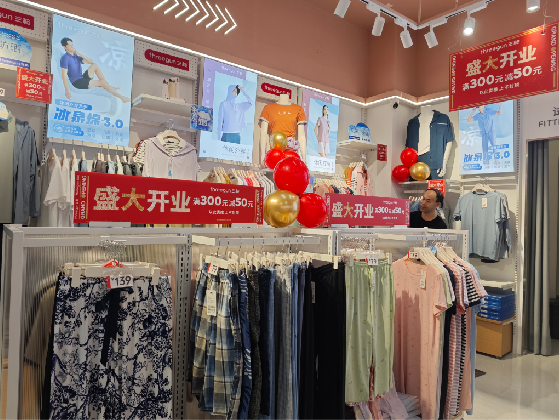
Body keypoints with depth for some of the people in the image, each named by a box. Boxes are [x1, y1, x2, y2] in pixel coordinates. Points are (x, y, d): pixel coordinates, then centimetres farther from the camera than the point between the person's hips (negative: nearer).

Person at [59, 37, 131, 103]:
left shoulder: (76, 56, 12)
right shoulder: (65, 58, -12)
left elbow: (91, 61, 6)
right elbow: (64, 75, -18)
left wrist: (79, 53, -3)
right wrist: (67, 91, -25)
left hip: (83, 78, 8)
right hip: (77, 82, -8)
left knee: (95, 66, -7)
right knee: (102, 82, -20)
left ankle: (109, 86, -8)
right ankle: (121, 97, -19)